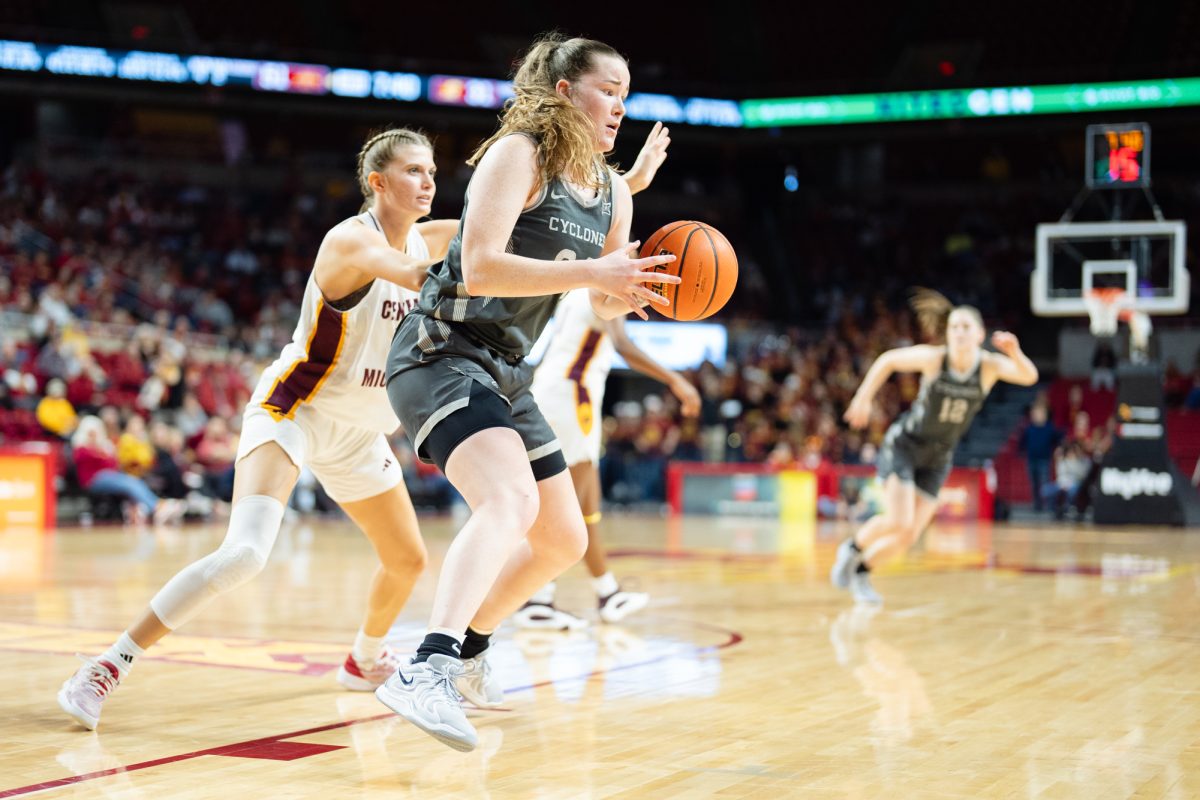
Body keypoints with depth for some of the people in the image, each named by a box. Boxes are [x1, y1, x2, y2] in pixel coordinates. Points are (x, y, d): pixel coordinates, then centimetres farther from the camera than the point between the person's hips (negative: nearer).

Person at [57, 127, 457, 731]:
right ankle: (107, 668, -21)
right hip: (293, 409, -8)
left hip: (356, 430, 8)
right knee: (244, 552, -29)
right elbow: (412, 274, -38)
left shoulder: (419, 239, 2)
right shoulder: (350, 239, -21)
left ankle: (365, 660, 48)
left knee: (407, 560, 18)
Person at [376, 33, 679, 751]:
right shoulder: (517, 154, -12)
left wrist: (628, 291, -5)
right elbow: (481, 266, -24)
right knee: (511, 501, -34)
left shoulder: (612, 194, 12)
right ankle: (426, 672, -47)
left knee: (564, 540, 16)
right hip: (442, 354, -9)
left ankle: (468, 651, 36)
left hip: (504, 374, 9)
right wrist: (591, 272, -25)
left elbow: (606, 308, 18)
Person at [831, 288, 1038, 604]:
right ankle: (853, 548, 9)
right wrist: (863, 398, -5)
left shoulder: (989, 365, -15)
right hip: (903, 445, -3)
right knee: (899, 522, -20)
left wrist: (1015, 352, -51)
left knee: (909, 537, 3)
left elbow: (1029, 377, -32)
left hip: (937, 459, 3)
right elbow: (887, 361, -4)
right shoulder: (933, 357, -19)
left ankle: (861, 570, 27)